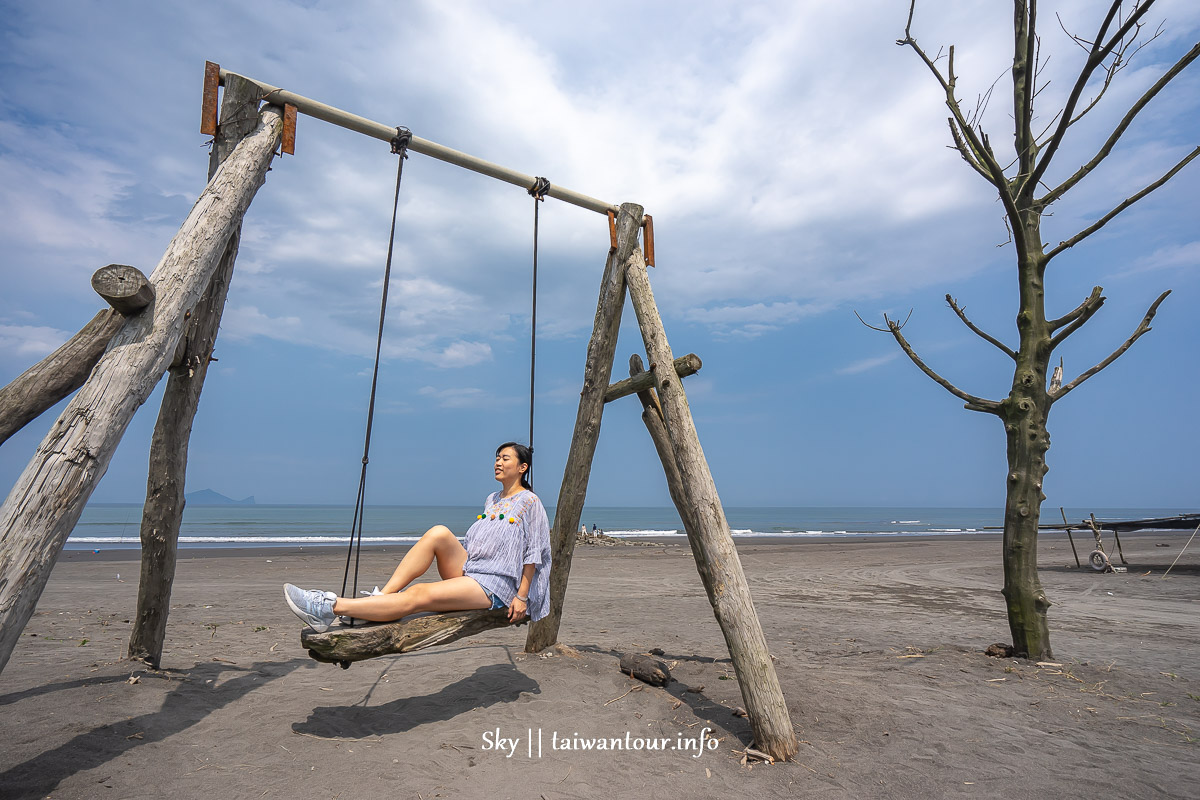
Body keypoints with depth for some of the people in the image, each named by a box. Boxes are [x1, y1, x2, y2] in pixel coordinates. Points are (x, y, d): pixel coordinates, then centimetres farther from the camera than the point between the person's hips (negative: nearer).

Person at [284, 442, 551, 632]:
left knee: (417, 595, -26)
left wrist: (521, 596, -11)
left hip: (494, 585, -7)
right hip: (465, 570, 7)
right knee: (439, 532, -21)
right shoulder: (492, 500, 20)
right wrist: (461, 566, 17)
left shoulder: (529, 502, -2)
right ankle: (381, 596, -24)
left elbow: (532, 554, -6)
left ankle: (329, 609, -31)